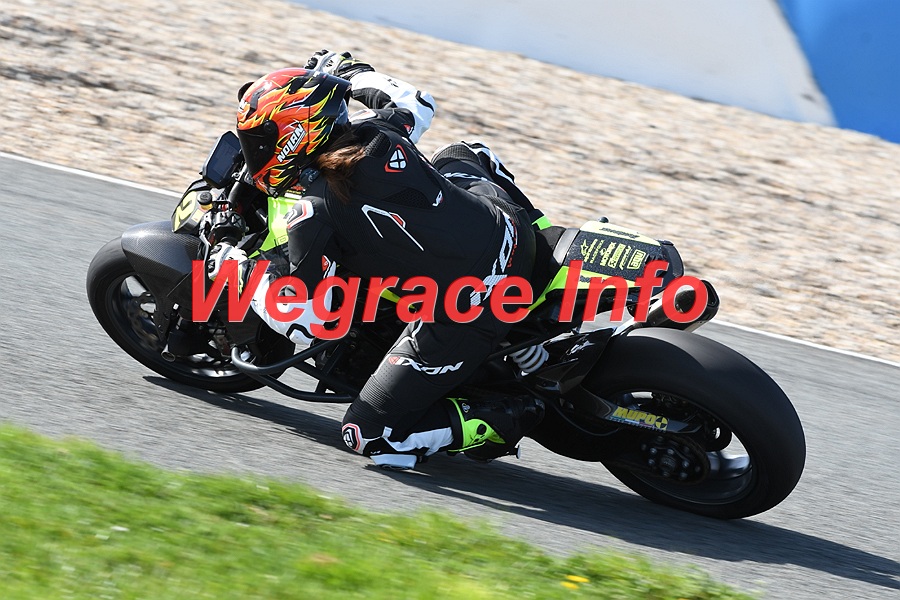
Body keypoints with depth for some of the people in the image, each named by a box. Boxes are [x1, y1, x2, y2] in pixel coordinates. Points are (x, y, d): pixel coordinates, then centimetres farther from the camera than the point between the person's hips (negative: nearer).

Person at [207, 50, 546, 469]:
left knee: (367, 433, 4)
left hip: (467, 310, -7)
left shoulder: (312, 216, -14)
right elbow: (418, 105, 28)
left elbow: (304, 323, -9)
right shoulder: (374, 131, 2)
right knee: (460, 156, 39)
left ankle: (501, 424, -3)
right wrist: (354, 73, 41)